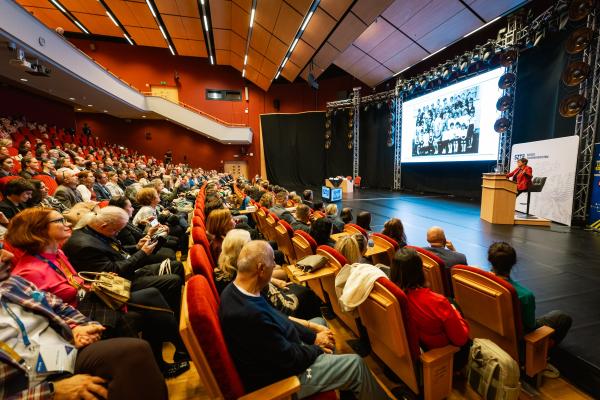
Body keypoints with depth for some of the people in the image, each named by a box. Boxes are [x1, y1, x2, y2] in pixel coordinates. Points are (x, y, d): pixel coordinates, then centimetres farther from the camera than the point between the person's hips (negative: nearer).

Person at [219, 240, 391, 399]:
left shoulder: (235, 290, -10)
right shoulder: (250, 314, -38)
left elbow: (276, 319, 1)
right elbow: (291, 359, -26)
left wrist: (313, 335, -2)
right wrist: (317, 347, -7)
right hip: (280, 377, -8)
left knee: (319, 323, 23)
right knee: (356, 364, -1)